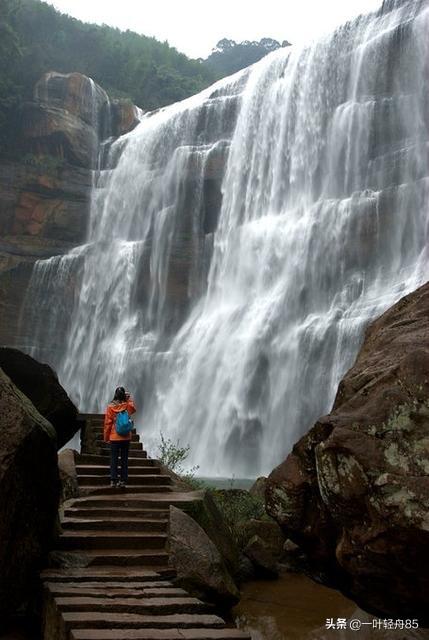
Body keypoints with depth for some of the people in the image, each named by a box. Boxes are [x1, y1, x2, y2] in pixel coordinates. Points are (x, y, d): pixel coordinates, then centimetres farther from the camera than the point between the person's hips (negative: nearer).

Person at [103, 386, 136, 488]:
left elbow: (107, 423, -4)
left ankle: (113, 480, 1)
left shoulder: (110, 407, -7)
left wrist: (106, 437, 4)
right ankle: (123, 480, 6)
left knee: (114, 459, 4)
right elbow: (133, 409, 21)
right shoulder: (128, 406, -5)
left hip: (114, 437, -1)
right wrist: (129, 399, 12)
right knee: (124, 459, 7)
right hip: (126, 437, 1)